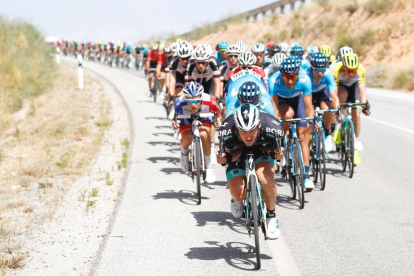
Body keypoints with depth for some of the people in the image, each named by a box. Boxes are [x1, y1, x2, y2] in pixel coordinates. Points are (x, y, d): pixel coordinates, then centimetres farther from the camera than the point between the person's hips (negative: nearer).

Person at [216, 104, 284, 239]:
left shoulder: (272, 126, -37)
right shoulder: (226, 131, -37)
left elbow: (272, 147, -14)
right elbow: (232, 152, -16)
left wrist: (274, 152, -35)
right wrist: (225, 157, -37)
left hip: (261, 148, 0)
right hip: (238, 151, 0)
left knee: (266, 180, -30)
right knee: (239, 195, -16)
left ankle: (271, 217, -2)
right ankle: (236, 199, 24)